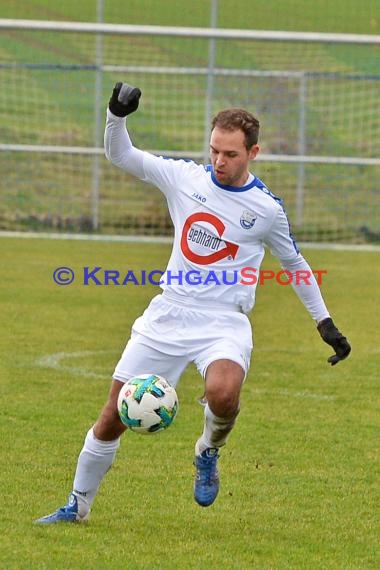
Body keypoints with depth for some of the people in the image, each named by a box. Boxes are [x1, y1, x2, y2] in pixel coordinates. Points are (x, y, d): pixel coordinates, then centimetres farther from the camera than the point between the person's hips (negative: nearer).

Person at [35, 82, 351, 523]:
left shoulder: (266, 209, -2)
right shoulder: (185, 178, 3)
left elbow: (295, 264, 12)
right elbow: (119, 155, 9)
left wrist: (325, 324, 14)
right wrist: (117, 115, -10)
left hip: (223, 322, -3)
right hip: (168, 315, 3)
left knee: (223, 391, -35)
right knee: (114, 415, 2)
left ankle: (208, 453, 0)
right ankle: (77, 506, 21)